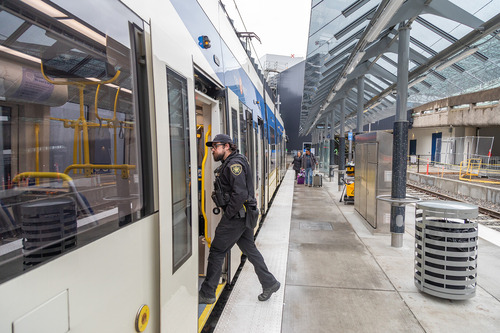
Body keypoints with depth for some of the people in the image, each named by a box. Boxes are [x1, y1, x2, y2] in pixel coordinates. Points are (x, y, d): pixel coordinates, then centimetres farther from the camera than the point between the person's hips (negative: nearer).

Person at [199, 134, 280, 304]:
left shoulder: (234, 164, -17)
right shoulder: (228, 164, 16)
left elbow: (240, 194, -26)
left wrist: (227, 215, -18)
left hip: (235, 217, -10)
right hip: (243, 215, 10)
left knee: (217, 252, 0)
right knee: (250, 249, 17)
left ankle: (207, 294, 12)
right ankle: (270, 283, 26)